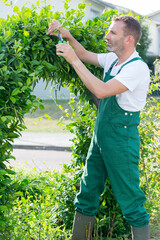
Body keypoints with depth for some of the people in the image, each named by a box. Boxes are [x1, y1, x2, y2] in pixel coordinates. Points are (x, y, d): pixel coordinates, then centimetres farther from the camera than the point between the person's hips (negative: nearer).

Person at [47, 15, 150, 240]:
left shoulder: (138, 68, -19)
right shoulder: (112, 60, 7)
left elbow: (101, 90, -28)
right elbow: (85, 54, 23)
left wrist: (73, 59, -23)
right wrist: (68, 36, 4)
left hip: (121, 140, -9)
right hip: (100, 136, 9)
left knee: (130, 199, -1)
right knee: (87, 193, 15)